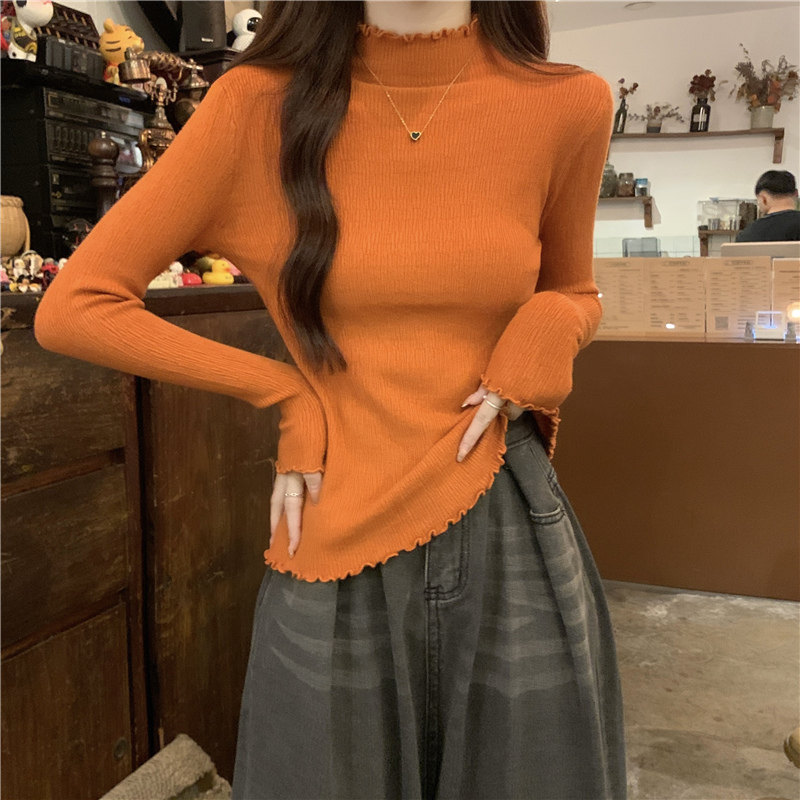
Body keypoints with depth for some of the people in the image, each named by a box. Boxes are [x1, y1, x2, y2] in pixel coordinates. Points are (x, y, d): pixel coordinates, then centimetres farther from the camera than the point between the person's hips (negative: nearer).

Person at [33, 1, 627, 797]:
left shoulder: (568, 105, -2)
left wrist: (546, 335, -8)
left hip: (513, 540, 2)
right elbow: (72, 307, -4)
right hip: (339, 557, -1)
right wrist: (291, 395, -8)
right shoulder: (261, 105, -6)